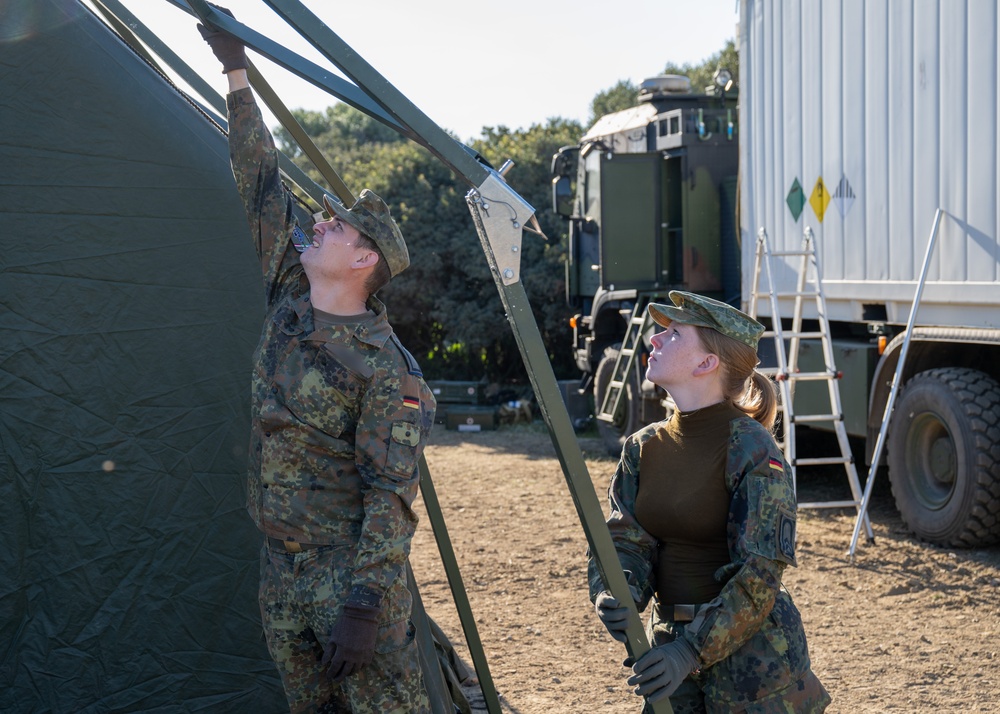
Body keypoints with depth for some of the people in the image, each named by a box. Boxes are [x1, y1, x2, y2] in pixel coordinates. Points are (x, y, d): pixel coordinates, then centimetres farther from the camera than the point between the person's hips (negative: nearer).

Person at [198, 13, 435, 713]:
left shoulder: (384, 368, -17)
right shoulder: (290, 299, 3)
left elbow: (389, 495, -19)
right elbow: (261, 186, 7)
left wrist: (364, 605, -25)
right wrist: (237, 72, 9)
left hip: (349, 566, -7)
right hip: (282, 564, 7)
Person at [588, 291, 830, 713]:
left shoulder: (751, 450, -15)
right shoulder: (643, 448, 4)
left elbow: (759, 574, -18)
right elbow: (625, 539, -1)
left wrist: (693, 649, -24)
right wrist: (613, 595, -22)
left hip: (751, 652, -5)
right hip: (669, 644, 5)